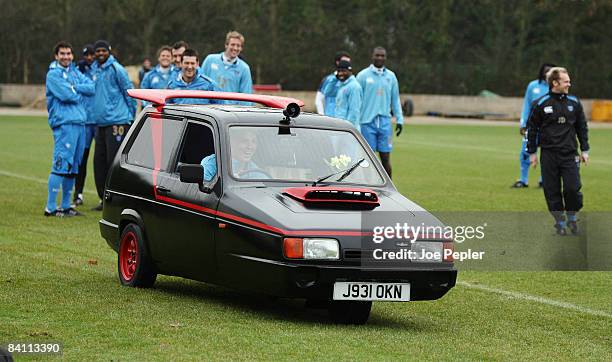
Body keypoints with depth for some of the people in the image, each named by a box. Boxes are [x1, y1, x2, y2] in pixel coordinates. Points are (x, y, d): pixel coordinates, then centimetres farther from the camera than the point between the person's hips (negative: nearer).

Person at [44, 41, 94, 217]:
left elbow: (91, 87, 4)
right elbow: (67, 95, -17)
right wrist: (79, 93, 1)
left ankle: (65, 205, 18)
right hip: (64, 123, -8)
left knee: (73, 167, 11)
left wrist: (73, 88, -9)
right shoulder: (53, 74, -5)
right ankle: (50, 207, -12)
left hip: (80, 122, 8)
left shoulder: (75, 72, 17)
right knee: (60, 165, -12)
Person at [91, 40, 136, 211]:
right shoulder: (95, 69, 13)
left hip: (117, 121, -8)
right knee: (99, 162, 10)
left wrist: (130, 114, -4)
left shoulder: (116, 69, -9)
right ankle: (104, 198, 18)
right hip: (101, 123, 8)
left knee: (114, 161, -8)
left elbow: (130, 92, -7)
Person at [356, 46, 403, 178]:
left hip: (385, 122, 3)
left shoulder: (391, 76, 11)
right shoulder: (363, 75, 1)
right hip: (367, 122, -3)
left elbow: (395, 100, 16)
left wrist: (399, 119, 9)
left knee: (385, 158, 3)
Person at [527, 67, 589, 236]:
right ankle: (560, 222, 14)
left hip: (569, 154, 1)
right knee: (552, 191, 1)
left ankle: (572, 218, 14)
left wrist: (584, 150, 10)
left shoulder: (574, 103, 5)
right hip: (548, 155, -1)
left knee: (573, 188, -7)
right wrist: (532, 152, 3)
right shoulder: (541, 104, -2)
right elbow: (532, 128, 5)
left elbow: (582, 127, 14)